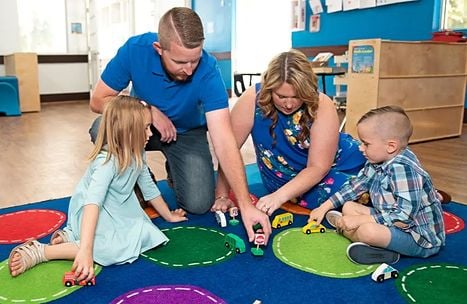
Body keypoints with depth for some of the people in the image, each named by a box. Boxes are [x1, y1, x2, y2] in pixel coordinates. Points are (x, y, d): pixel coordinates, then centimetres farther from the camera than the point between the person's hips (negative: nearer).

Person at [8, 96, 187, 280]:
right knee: (122, 247, -29)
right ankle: (40, 252, -22)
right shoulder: (107, 161, -29)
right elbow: (92, 203, -40)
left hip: (114, 213, 9)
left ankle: (70, 235, 0)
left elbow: (149, 187, 10)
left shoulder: (137, 155, -3)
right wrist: (85, 250, -50)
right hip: (87, 214, -9)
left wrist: (168, 216, 19)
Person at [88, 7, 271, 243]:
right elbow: (98, 100, -16)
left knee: (199, 204, -17)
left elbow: (223, 140, -36)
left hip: (187, 133, -1)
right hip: (142, 126, 1)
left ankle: (174, 172, 18)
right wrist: (149, 111, -29)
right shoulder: (135, 49, -27)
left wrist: (246, 205, -42)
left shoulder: (208, 71, -31)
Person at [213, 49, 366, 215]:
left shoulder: (322, 106, -24)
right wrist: (222, 196, -18)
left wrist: (279, 196, -34)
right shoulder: (253, 99, -23)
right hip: (287, 180, 0)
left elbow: (318, 167, -24)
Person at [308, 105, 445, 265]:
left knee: (367, 231, -34)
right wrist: (324, 208, 9)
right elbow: (355, 186, 11)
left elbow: (404, 217, -31)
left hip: (421, 239, -9)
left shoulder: (403, 169, -28)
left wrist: (361, 220, -27)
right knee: (348, 207, 8)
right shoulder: (378, 160, 0)